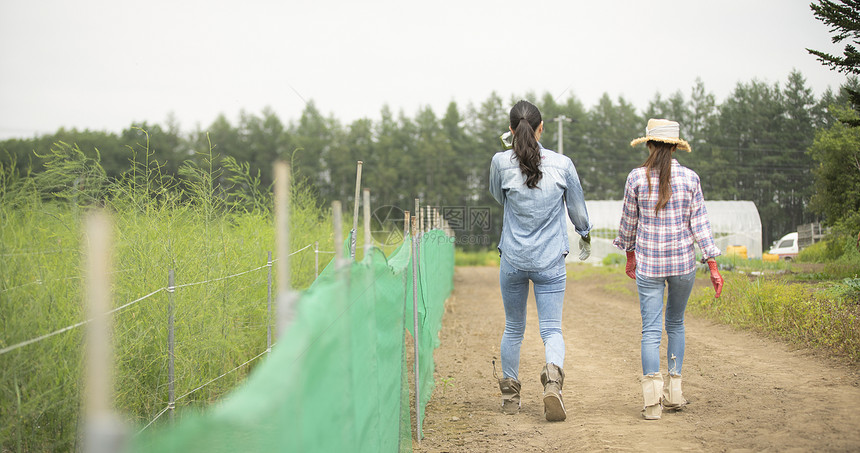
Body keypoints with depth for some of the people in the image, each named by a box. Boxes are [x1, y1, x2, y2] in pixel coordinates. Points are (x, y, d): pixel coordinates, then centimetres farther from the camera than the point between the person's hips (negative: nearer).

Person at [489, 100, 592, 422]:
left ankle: (510, 395, 25)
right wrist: (585, 235, 27)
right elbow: (577, 206, 8)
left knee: (513, 328, 16)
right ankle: (553, 376, -26)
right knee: (552, 329, 2)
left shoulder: (502, 162, -8)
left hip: (513, 259, 1)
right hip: (550, 261, -1)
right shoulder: (562, 164, -7)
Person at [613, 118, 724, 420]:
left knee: (651, 329, -1)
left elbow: (629, 222, 5)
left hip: (648, 263, -1)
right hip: (683, 261, 1)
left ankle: (653, 400, -13)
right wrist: (713, 267, 1)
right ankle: (674, 393, 19)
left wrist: (630, 256, 20)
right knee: (676, 324, 18)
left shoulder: (637, 178, -4)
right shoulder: (690, 178, -2)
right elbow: (699, 224, -2)